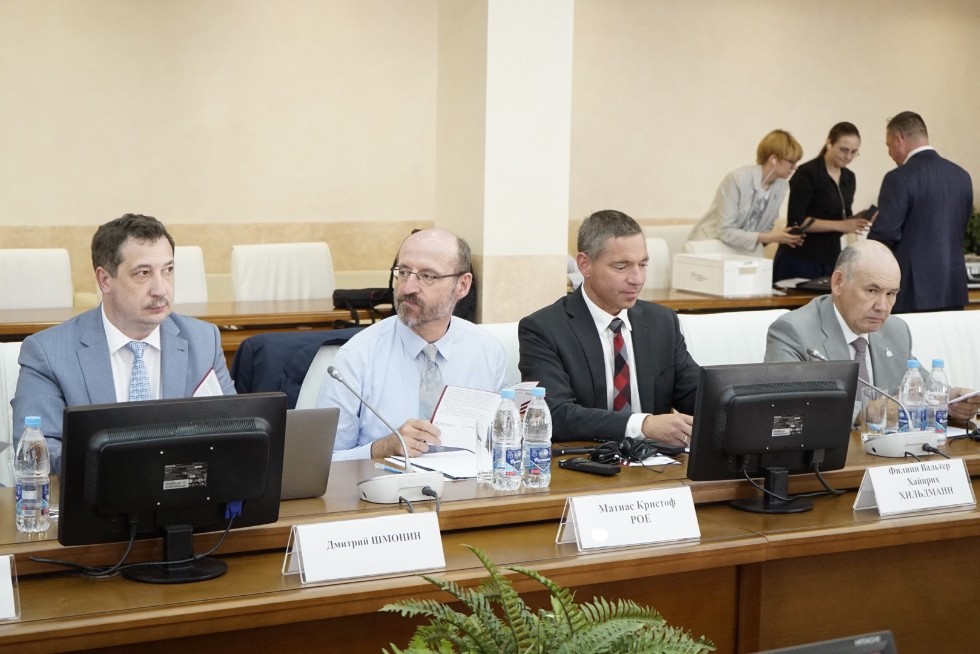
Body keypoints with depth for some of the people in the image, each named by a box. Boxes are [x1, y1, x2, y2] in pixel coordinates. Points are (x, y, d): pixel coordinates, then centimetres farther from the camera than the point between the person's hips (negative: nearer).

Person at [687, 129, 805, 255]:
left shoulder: (781, 186, -2)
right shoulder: (737, 179, -21)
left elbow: (765, 229, 8)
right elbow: (725, 231, -22)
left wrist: (782, 236, -12)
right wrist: (767, 238, -27)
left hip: (745, 253, 6)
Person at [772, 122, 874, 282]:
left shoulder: (849, 178, 11)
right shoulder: (807, 173, -10)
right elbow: (796, 221, -16)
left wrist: (856, 221, -3)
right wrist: (840, 225, -20)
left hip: (831, 259, 6)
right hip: (800, 260, -6)